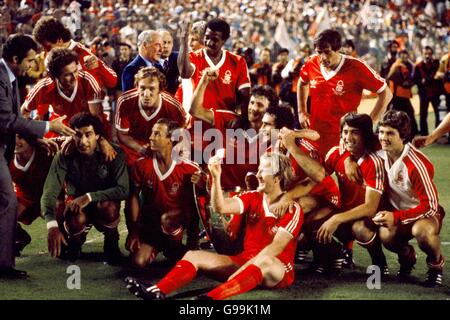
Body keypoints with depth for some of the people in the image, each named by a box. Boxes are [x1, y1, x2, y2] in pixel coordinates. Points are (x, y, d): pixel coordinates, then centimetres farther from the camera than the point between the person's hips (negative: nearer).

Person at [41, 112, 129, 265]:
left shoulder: (113, 153, -17)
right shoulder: (64, 157, -17)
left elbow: (123, 190, -25)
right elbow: (49, 193, -25)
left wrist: (90, 197, -36)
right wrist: (52, 225, -43)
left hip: (104, 203, -1)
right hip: (75, 206, 1)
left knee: (109, 207, -37)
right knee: (76, 220, -35)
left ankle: (111, 241, -3)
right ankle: (76, 240, 4)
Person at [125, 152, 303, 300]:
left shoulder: (293, 210, -8)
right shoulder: (253, 198, 8)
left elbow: (276, 247, -17)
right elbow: (221, 208, -6)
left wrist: (251, 266, -25)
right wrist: (216, 177, -15)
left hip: (278, 269, -6)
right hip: (245, 261, 7)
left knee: (264, 261, -43)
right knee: (194, 256, -8)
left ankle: (211, 298, -61)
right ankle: (157, 292, -36)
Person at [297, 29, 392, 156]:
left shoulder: (356, 67, -14)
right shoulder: (312, 63, -1)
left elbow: (386, 93, -8)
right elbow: (302, 83, 24)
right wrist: (302, 112, 15)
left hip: (342, 138, -4)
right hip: (314, 135, 4)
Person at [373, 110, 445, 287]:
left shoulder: (416, 164, -25)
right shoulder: (380, 154, -8)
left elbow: (430, 205, -23)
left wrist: (396, 217, -30)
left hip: (425, 213, -4)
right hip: (396, 211, 4)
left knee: (421, 230, -40)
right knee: (386, 235, -31)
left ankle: (436, 263, -7)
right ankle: (407, 256, 6)